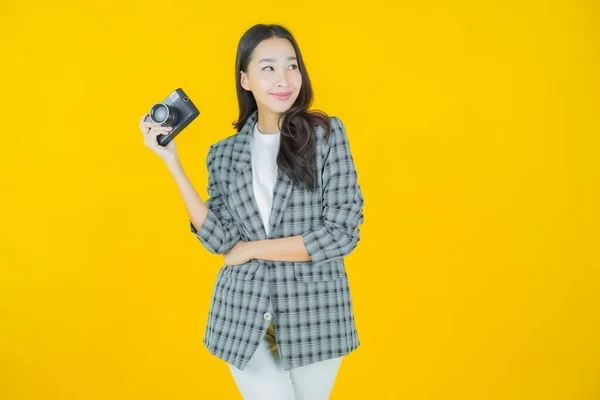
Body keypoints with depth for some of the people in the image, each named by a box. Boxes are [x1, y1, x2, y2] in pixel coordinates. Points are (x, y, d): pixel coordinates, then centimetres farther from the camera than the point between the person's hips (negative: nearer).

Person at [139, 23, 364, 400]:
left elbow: (343, 232, -12)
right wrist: (172, 162, -8)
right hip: (243, 314, 1)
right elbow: (222, 241, -8)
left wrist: (254, 249, -10)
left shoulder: (327, 133, -6)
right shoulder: (224, 154, 3)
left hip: (313, 312, -1)